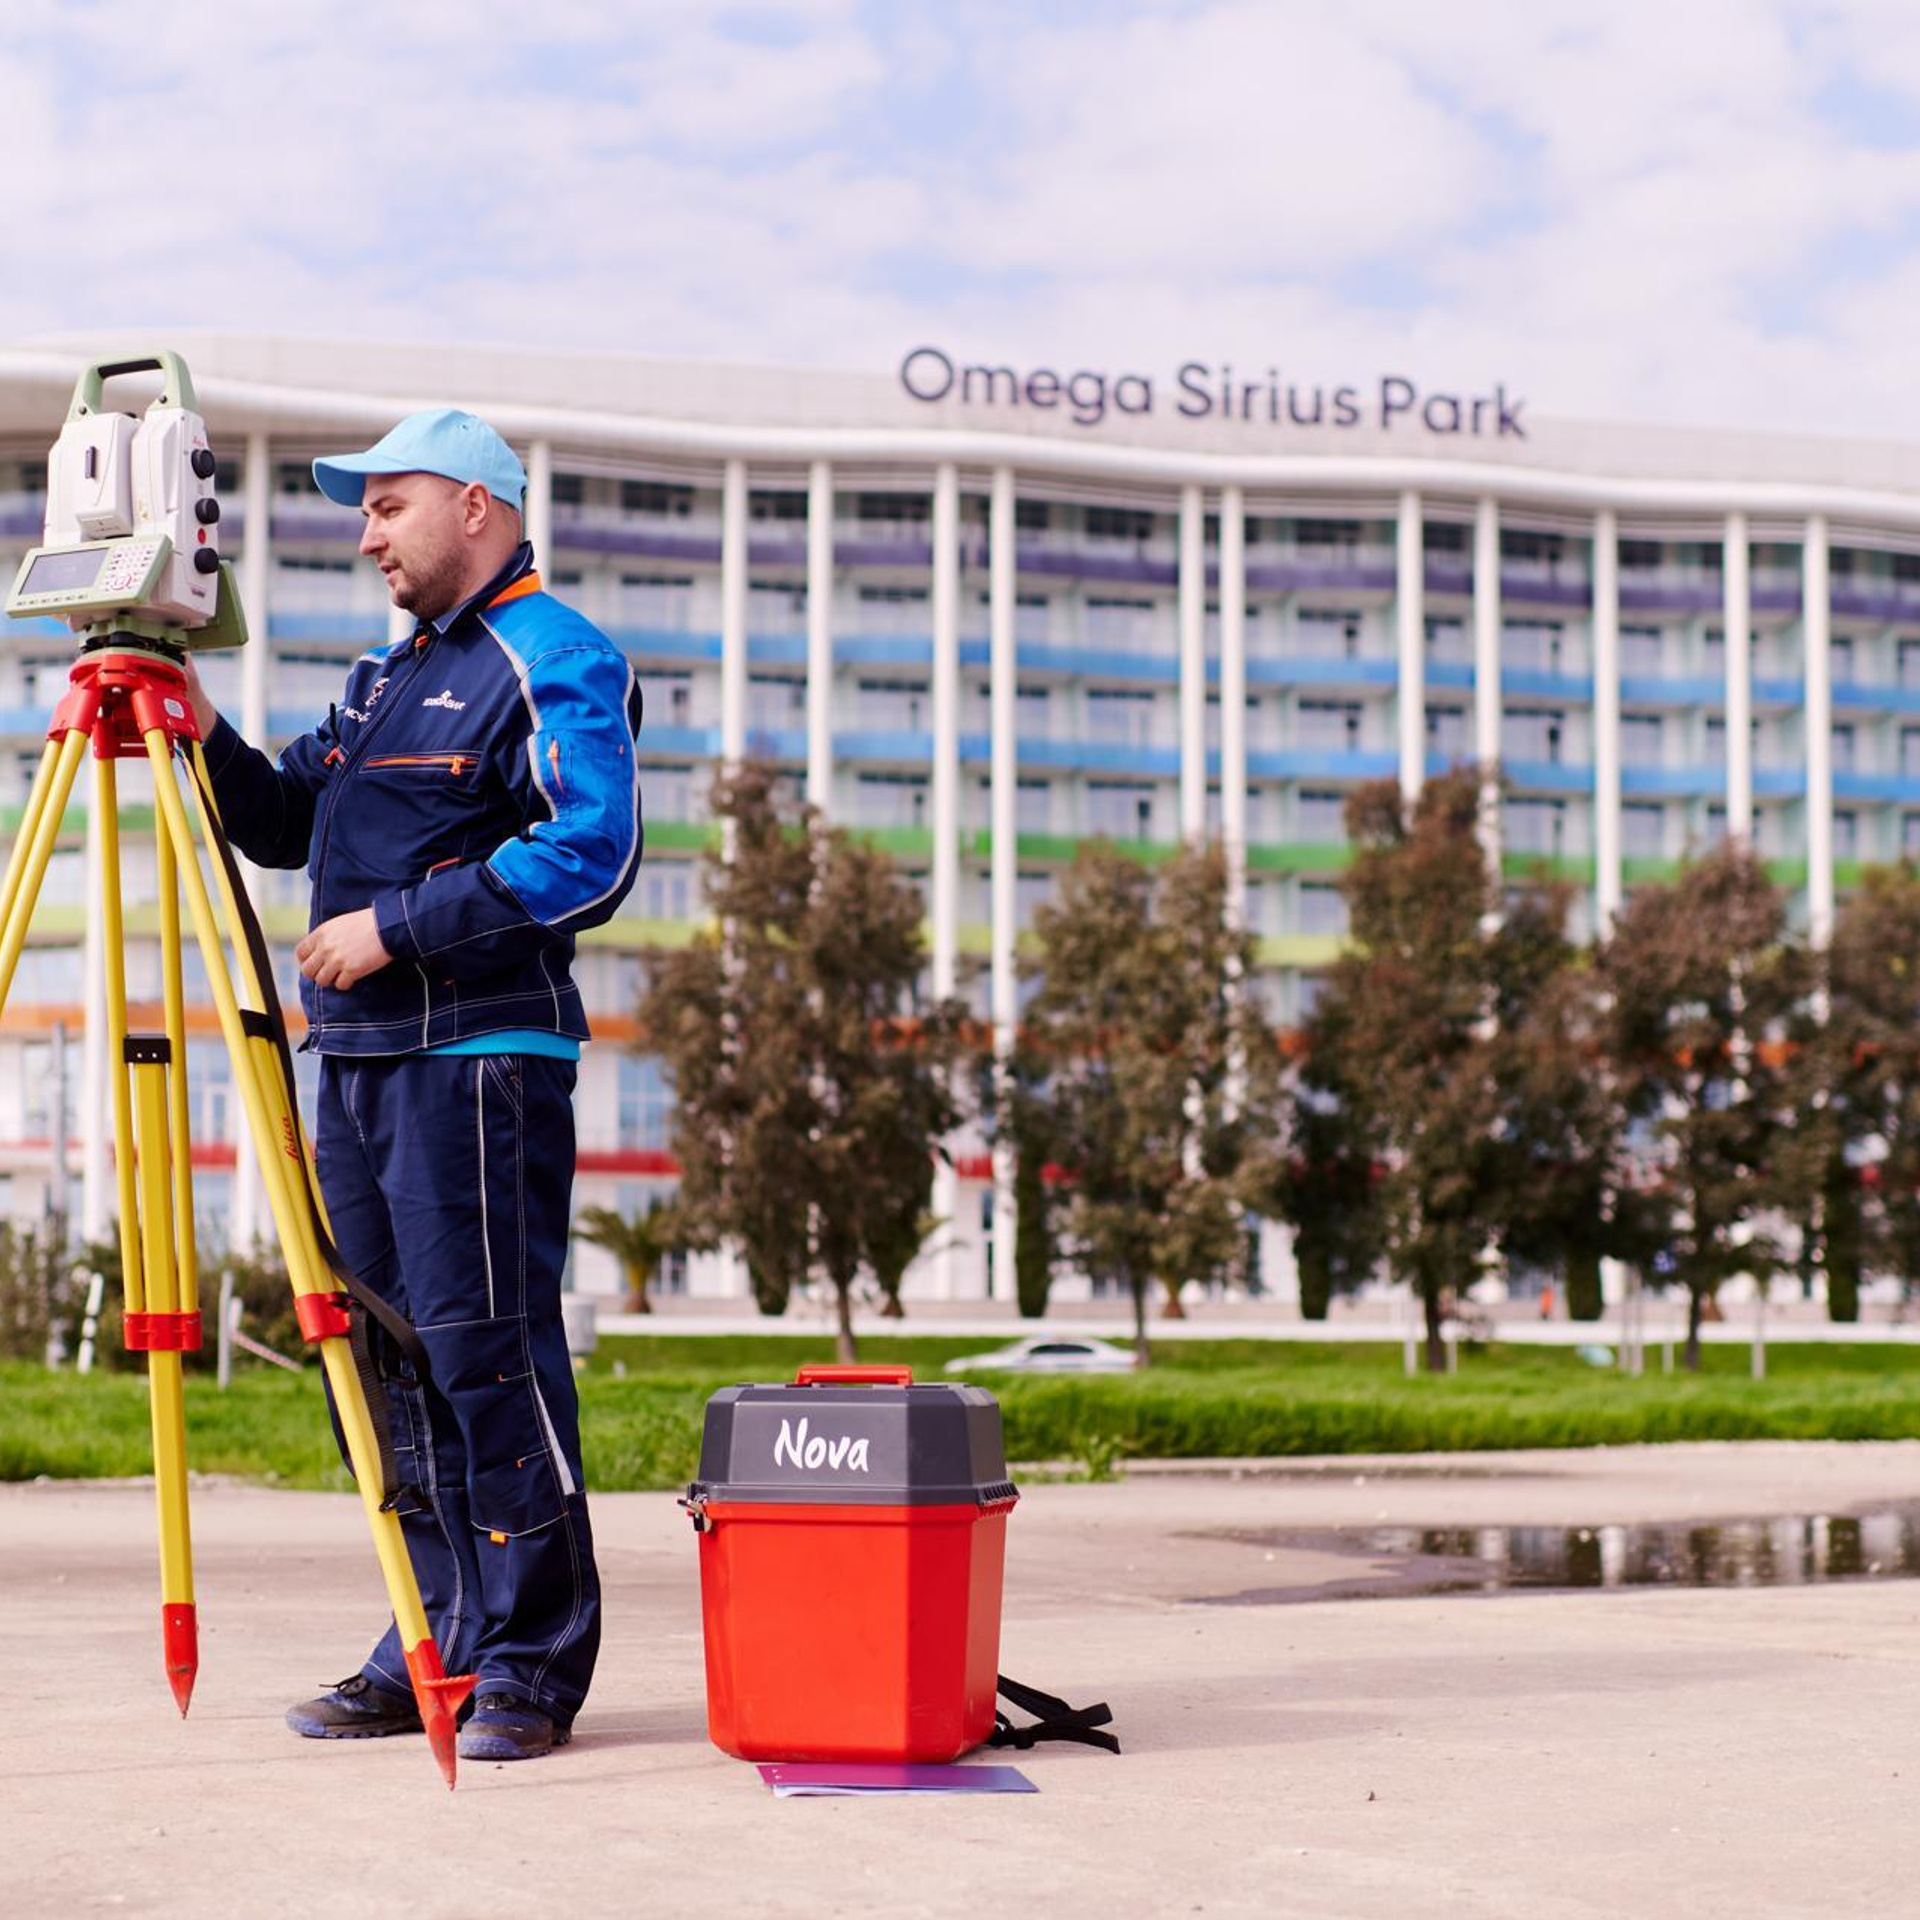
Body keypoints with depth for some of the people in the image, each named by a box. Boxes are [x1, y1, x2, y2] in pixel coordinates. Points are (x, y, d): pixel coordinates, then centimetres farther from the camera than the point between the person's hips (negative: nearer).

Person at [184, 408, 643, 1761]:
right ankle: (439, 1649, 16)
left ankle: (531, 1667, -3)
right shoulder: (387, 676, 22)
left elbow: (591, 857, -17)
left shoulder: (555, 662, -5)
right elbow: (285, 825, 23)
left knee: (487, 1349, -9)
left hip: (479, 1057, -9)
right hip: (358, 1054, 9)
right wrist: (208, 737, 6)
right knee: (397, 1360, 9)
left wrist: (394, 925, -16)